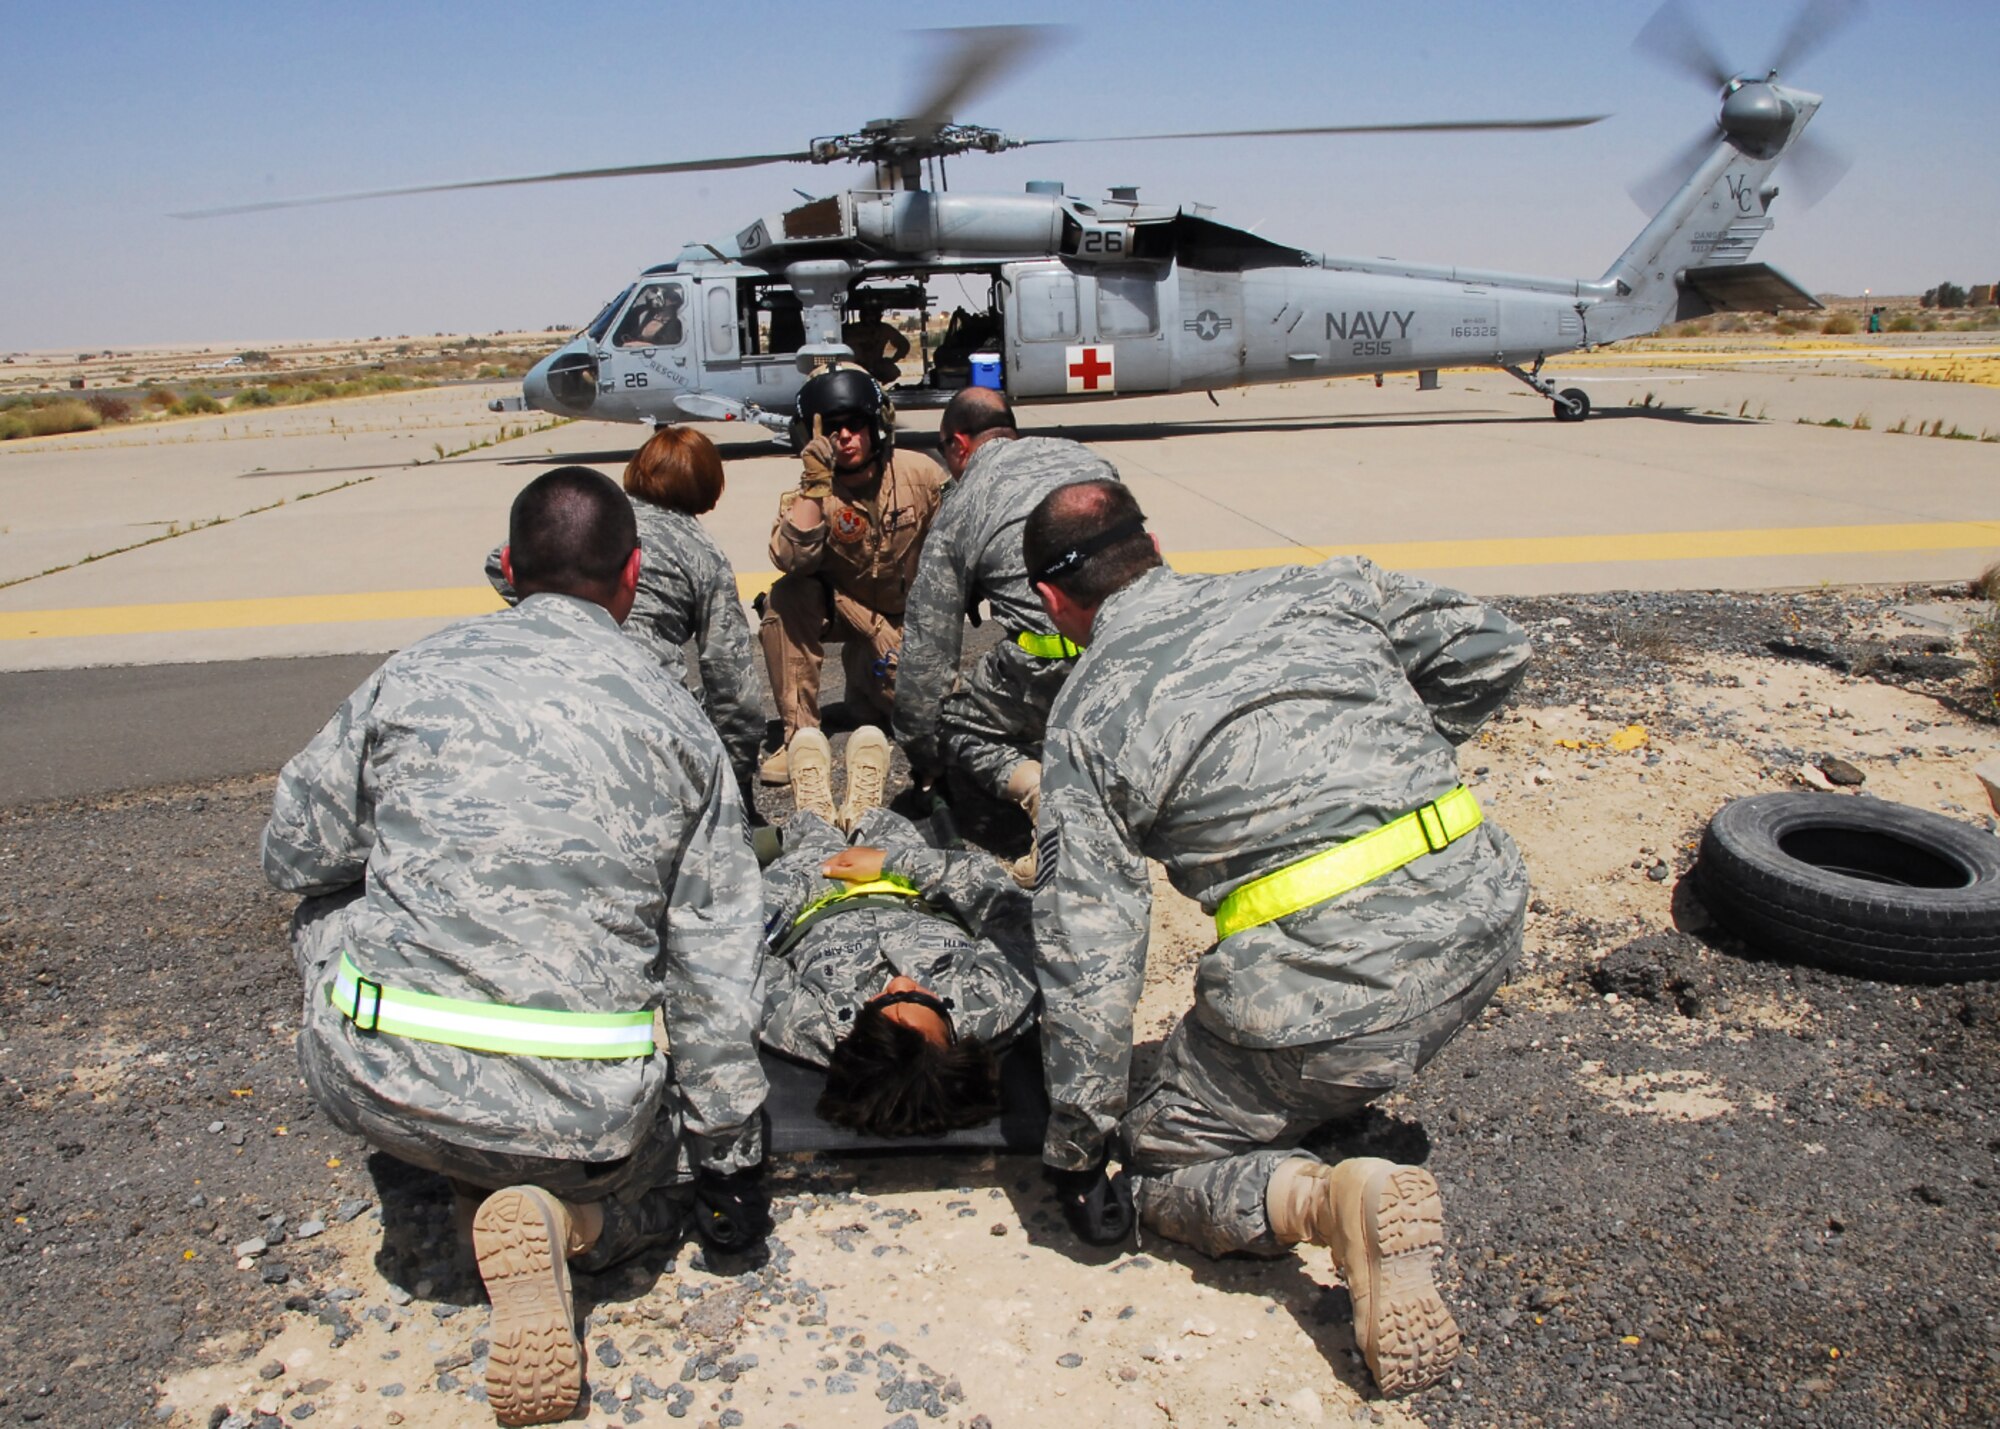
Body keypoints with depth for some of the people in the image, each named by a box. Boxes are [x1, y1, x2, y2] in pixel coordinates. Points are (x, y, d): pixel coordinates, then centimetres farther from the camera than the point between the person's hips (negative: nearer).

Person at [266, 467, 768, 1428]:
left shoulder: (415, 674, 1)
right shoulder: (674, 717, 2)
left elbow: (296, 855, 10)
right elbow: (712, 961, 1)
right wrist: (727, 1149, 10)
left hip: (374, 1079, 1)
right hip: (585, 1113, 0)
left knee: (325, 917, 30)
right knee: (656, 1178, 32)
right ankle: (560, 1217, -2)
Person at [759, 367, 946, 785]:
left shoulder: (921, 475, -14)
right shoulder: (810, 492, -16)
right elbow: (791, 559, -35)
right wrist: (815, 484, -40)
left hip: (906, 616, 1)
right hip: (840, 606, -1)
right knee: (786, 597, -31)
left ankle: (865, 675, 20)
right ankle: (800, 732, -24)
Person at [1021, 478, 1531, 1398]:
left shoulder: (1086, 716, 2)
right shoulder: (1307, 590, 12)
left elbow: (1087, 949, -3)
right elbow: (1488, 648, 15)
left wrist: (1078, 1147, 6)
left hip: (1326, 984, -6)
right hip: (1481, 912, 6)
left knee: (1162, 1166, 17)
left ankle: (1325, 1199, -11)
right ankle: (1355, 1110, 26)